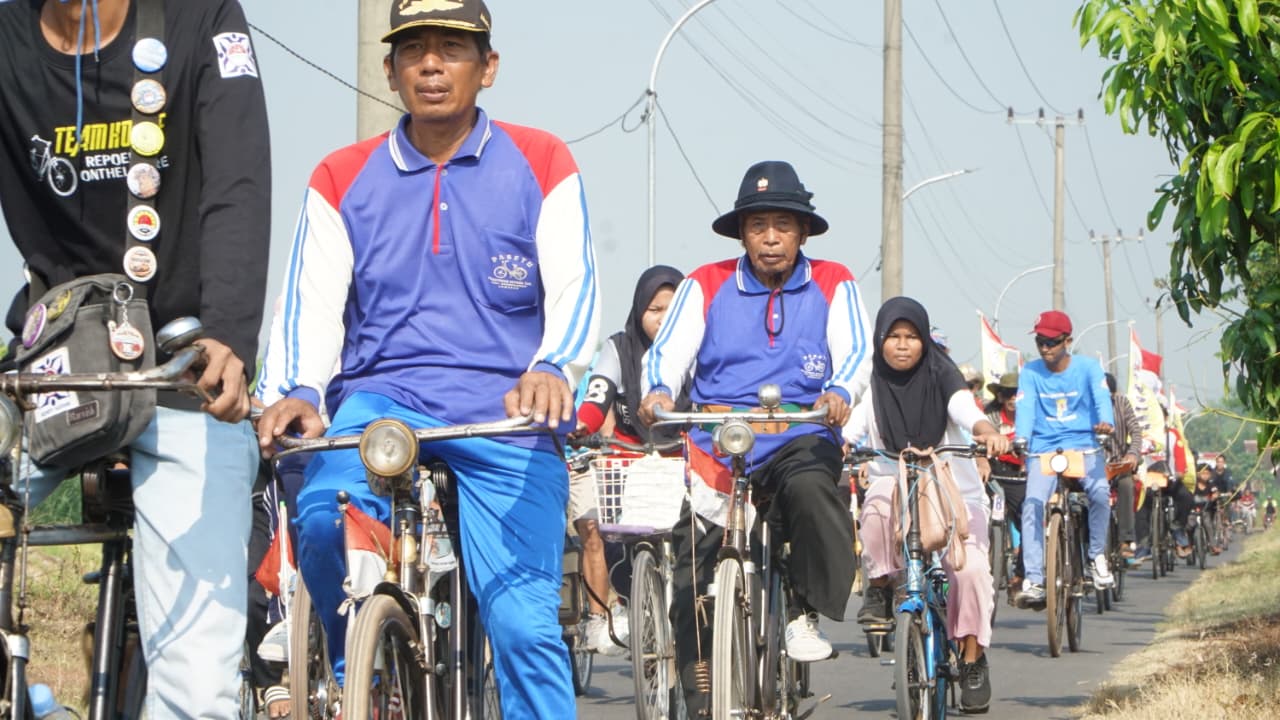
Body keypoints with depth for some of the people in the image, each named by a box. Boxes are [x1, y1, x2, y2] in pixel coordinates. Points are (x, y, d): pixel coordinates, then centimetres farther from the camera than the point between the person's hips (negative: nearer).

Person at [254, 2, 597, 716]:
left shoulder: (540, 165, 7)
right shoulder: (343, 179, 12)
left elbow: (575, 288, -3)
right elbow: (311, 302, 1)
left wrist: (553, 369, -25)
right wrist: (295, 393, -20)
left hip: (506, 414, -1)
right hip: (382, 396, 1)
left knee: (525, 623, -13)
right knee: (326, 517, -30)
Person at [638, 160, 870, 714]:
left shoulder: (833, 285, 9)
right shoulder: (706, 286, 9)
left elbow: (855, 352, -5)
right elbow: (668, 350, -3)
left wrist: (839, 393, -28)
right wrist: (658, 392, -27)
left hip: (799, 439, -1)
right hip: (715, 444, 2)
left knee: (811, 487, -37)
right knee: (691, 584, -3)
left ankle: (807, 616, -21)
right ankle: (701, 703, 11)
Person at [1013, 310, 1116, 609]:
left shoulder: (1087, 367, 0)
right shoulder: (1030, 372, 2)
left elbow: (1102, 396, -15)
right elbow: (1025, 408, -10)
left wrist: (1106, 422, -38)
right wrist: (1021, 439, -30)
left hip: (1083, 445, -1)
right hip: (1043, 449, 1)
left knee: (1100, 492, -27)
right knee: (1032, 505, -20)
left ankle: (1097, 554, -3)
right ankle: (1033, 579, -20)